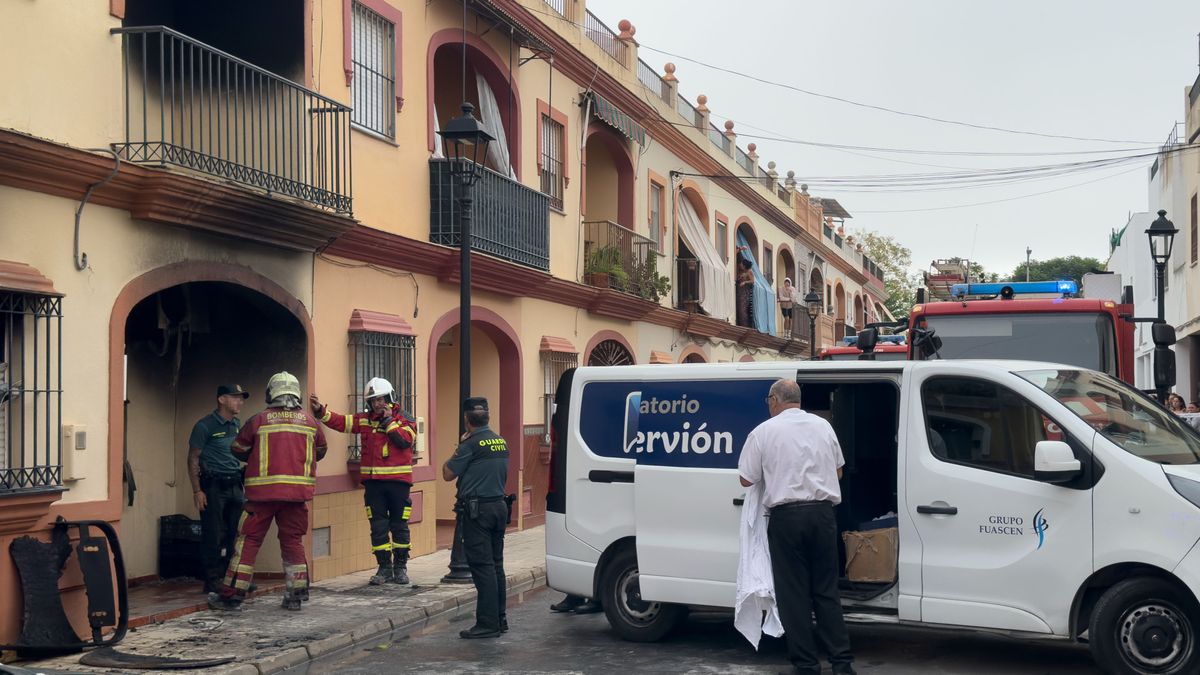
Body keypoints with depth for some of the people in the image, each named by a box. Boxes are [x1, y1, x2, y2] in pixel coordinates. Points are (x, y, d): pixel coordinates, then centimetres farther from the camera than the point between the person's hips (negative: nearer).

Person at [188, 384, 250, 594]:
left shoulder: (238, 425, 14)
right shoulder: (205, 425, -6)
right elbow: (193, 459, -6)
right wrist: (197, 491, -12)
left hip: (235, 485, 6)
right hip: (213, 486, -6)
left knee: (238, 534, 5)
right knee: (213, 536, -3)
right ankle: (212, 582, 4)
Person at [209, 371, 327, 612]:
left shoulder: (259, 420, -2)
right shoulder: (310, 421, 5)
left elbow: (238, 450, 9)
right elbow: (320, 451, 19)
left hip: (263, 491, -2)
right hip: (298, 491, 2)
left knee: (249, 540, 5)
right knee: (293, 540, 12)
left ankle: (233, 595, 7)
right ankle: (296, 595, 13)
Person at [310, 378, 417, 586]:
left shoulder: (404, 420, 0)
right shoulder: (364, 420, 9)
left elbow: (404, 440, -16)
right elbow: (340, 421, 2)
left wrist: (388, 421, -12)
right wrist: (320, 411, -11)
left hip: (398, 481, -3)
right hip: (373, 481, 3)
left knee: (399, 525, 5)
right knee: (378, 526, 4)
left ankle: (400, 567, 17)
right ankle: (384, 567, 13)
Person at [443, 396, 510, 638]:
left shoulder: (471, 444, -13)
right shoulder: (501, 442, 10)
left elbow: (448, 474, -8)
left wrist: (456, 451, 6)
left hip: (477, 509, -8)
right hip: (499, 505, 8)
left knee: (482, 566, -6)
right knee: (496, 564, 15)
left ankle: (487, 623, -6)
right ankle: (500, 618, 21)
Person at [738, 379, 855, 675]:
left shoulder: (764, 431, -3)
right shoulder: (823, 426, 9)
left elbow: (746, 479, 0)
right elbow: (838, 470, 18)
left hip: (786, 516, -4)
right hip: (822, 512, 4)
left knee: (794, 594, 4)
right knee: (826, 591, 12)